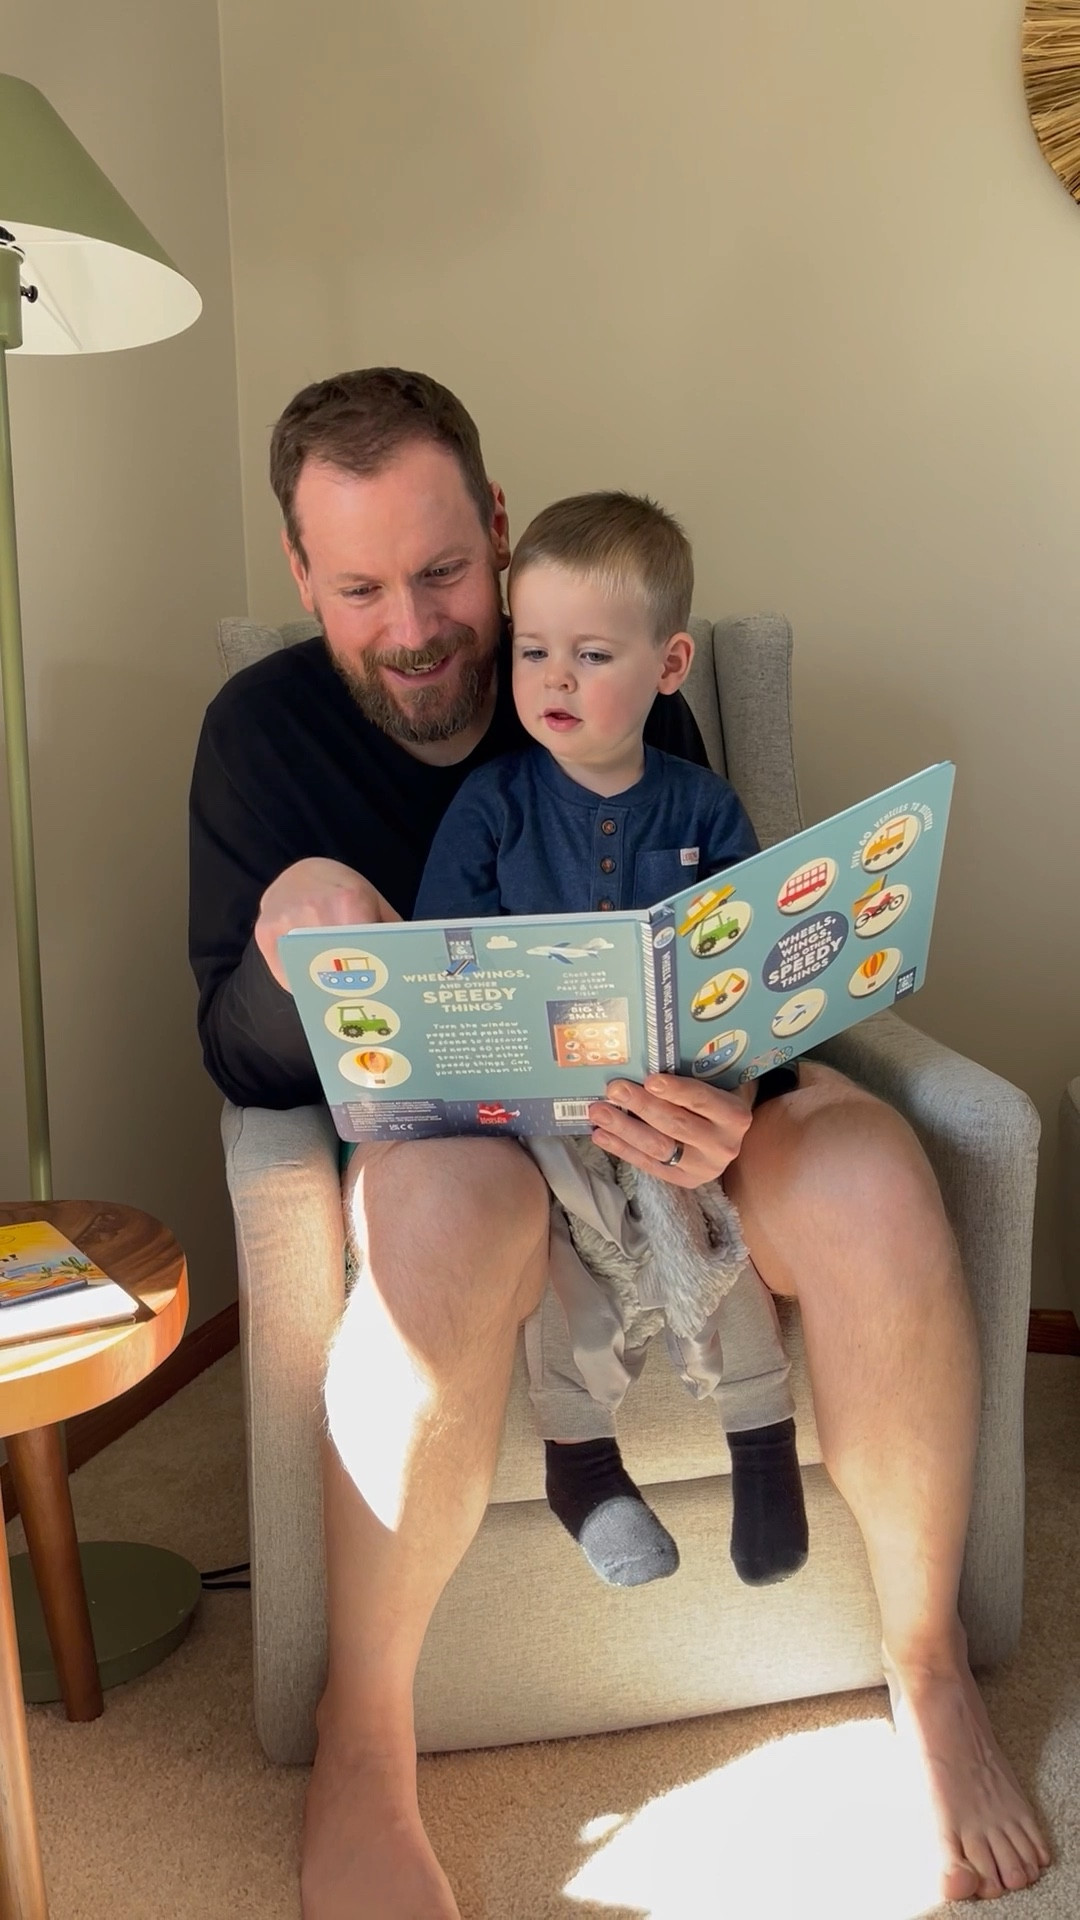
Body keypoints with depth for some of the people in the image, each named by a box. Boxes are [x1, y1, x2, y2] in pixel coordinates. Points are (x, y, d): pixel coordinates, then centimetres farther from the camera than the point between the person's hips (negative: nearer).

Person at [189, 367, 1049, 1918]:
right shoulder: (264, 728, -1)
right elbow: (235, 1054, -4)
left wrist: (728, 1108, -23)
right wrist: (286, 955, -29)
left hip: (664, 1113, 2)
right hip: (433, 1125, -1)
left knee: (870, 1171, -29)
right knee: (455, 1198, -38)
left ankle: (928, 1665, -3)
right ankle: (361, 1749, -17)